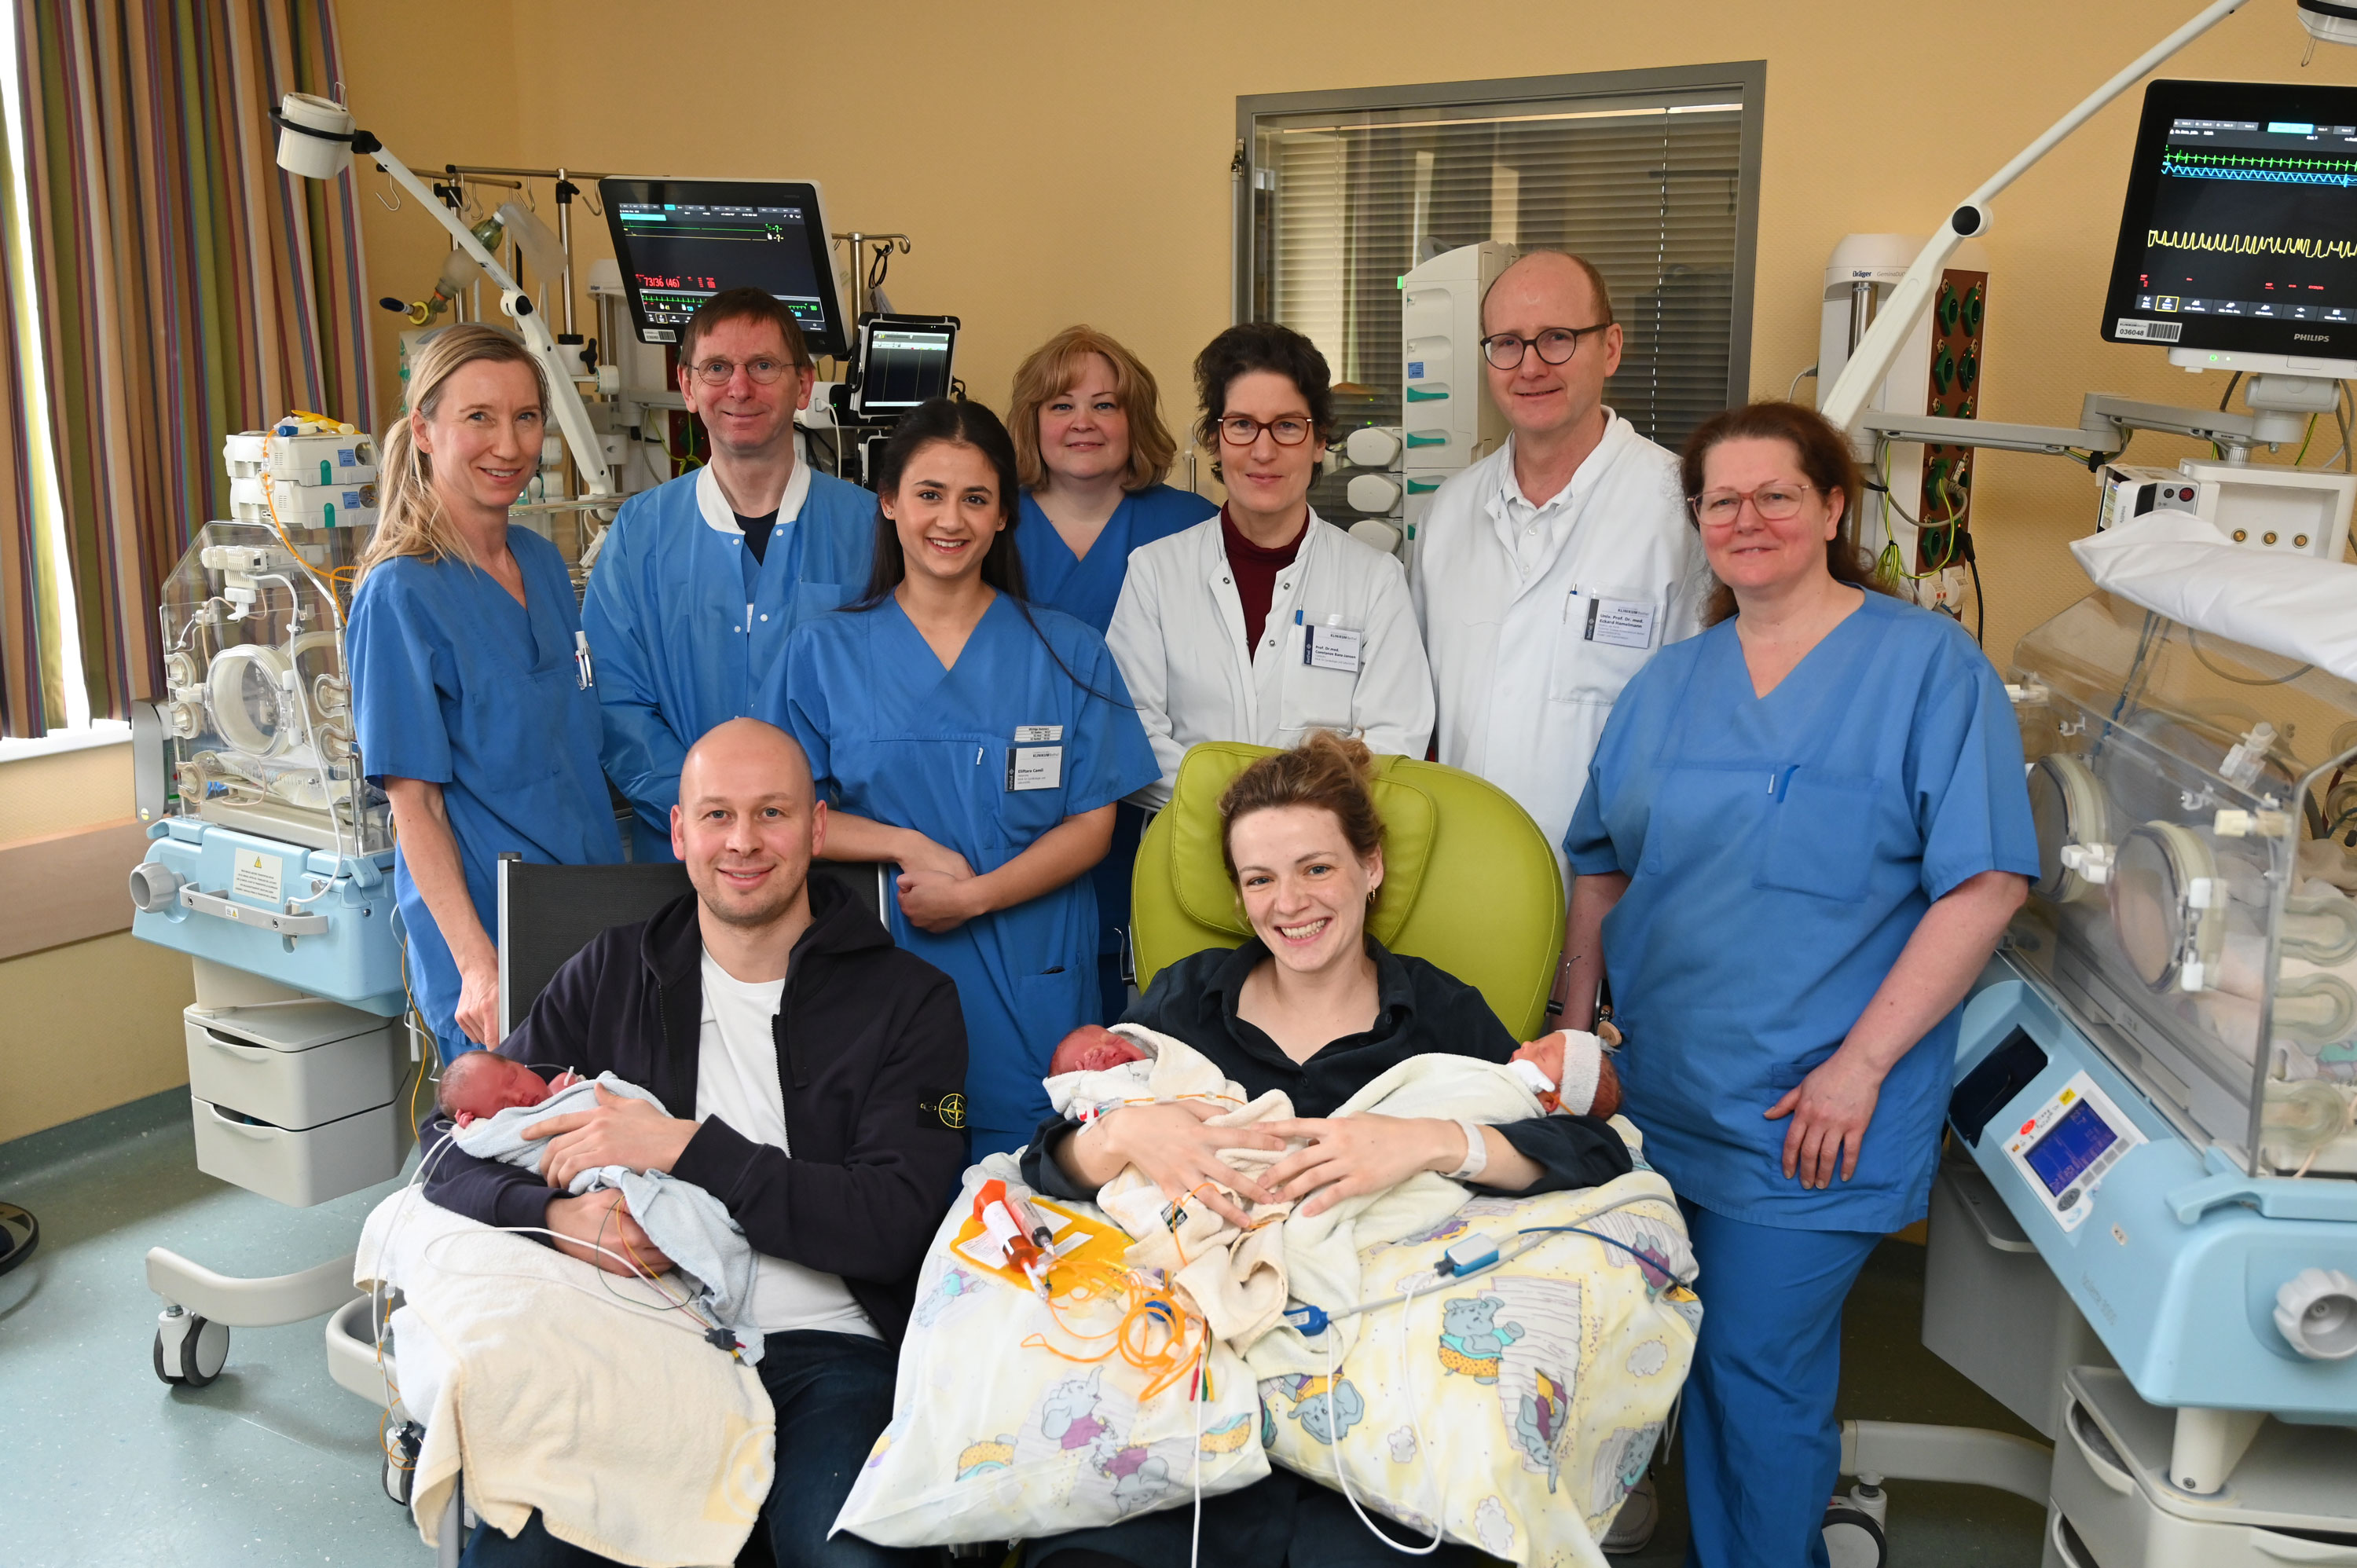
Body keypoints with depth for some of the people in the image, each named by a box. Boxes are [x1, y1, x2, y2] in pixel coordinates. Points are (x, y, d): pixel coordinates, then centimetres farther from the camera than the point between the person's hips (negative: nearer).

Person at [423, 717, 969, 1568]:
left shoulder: (909, 1000, 4)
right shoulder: (612, 974, 14)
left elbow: (892, 1226, -7)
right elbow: (453, 1147, 12)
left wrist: (686, 1146, -12)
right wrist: (556, 1215, -10)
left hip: (827, 1350, -2)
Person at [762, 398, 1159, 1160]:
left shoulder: (1067, 653, 5)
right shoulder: (823, 652, 6)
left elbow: (1092, 825, 1)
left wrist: (976, 894, -13)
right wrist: (908, 847, -13)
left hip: (1030, 983, 0)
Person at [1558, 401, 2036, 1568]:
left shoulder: (1927, 665, -7)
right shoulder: (1669, 684, 10)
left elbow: (1985, 885, -13)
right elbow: (1602, 870, 14)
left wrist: (1858, 1067, -16)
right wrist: (1575, 1033, 5)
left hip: (1807, 1122, -5)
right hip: (1660, 1098, 5)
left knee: (1757, 1374, 3)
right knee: (1694, 1365, 15)